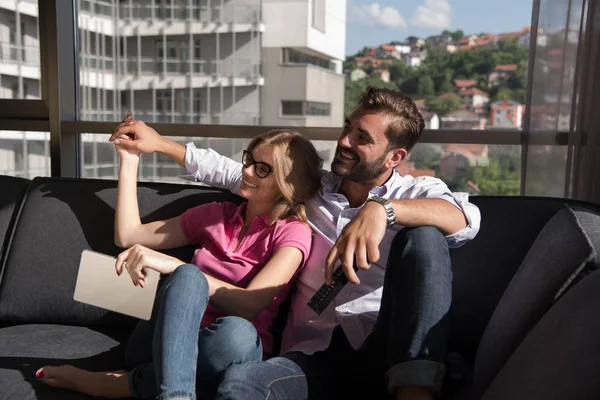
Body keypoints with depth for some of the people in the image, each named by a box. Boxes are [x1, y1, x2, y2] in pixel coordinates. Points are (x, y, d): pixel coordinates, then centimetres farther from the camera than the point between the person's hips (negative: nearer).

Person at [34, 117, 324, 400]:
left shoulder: (293, 233, -1)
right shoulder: (215, 214, 15)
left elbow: (250, 304, -18)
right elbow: (128, 235, 17)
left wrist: (172, 265, -25)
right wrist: (129, 162, 16)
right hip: (163, 345, 3)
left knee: (238, 332, -40)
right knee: (188, 276, -30)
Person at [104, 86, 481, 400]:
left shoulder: (416, 193, 6)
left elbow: (466, 218, -17)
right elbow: (231, 172, 25)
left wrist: (381, 209, -33)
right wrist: (160, 142, 23)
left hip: (389, 356, 0)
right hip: (316, 356, 1)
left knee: (423, 235, -27)